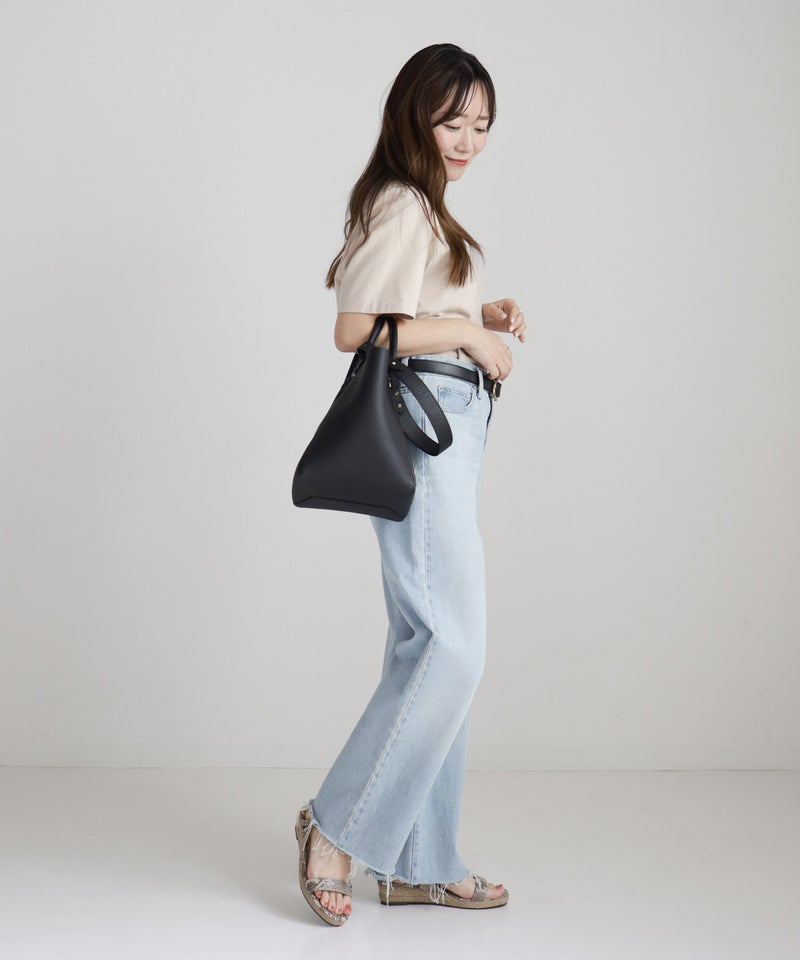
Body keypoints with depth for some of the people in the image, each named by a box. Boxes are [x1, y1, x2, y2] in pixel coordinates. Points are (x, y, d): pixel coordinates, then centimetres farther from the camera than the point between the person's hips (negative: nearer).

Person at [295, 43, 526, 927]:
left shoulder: (423, 209, 22)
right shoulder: (401, 204, -8)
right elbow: (356, 330, -17)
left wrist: (483, 316, 9)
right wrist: (472, 335, -13)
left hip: (448, 432, 11)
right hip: (418, 428, -11)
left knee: (431, 646, 9)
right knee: (453, 645, -13)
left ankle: (419, 863, 14)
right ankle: (337, 825, -3)